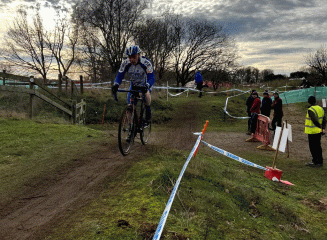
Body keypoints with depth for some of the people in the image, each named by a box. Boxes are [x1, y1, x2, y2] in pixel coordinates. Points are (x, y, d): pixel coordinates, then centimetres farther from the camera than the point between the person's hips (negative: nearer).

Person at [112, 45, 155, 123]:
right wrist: (115, 85, -42)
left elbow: (151, 78, -37)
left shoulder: (146, 63, -30)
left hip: (145, 85, -3)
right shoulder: (125, 63, -22)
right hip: (133, 85, 3)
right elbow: (119, 76, -21)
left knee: (146, 94, -35)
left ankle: (148, 110, -10)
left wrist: (146, 86, -57)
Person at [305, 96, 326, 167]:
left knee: (313, 147, 1)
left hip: (312, 132, -8)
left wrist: (321, 128, -21)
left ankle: (315, 162, 5)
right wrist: (323, 128, 5)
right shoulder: (321, 108, 9)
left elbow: (315, 121, -26)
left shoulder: (310, 110, -17)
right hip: (319, 132, 8)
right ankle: (320, 161, 21)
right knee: (318, 146, 15)